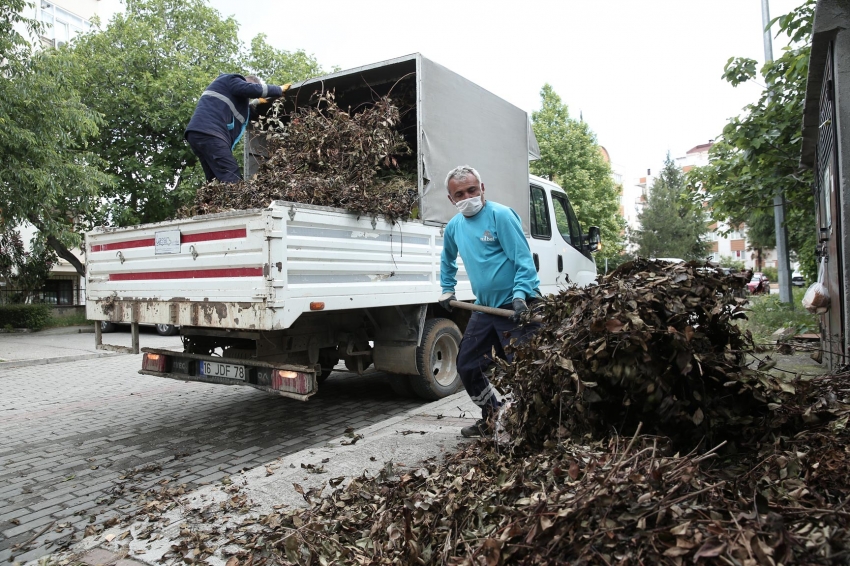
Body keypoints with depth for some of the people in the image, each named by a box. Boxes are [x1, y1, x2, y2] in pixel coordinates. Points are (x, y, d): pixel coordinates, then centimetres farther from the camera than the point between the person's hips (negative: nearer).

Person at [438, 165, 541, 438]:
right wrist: (447, 290, 25)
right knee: (467, 366, 14)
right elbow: (447, 261, 31)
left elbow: (523, 259, -17)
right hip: (485, 308, 8)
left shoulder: (501, 215, -11)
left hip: (518, 307, -8)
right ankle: (492, 416, 33)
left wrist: (520, 295, -27)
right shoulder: (454, 227, 10)